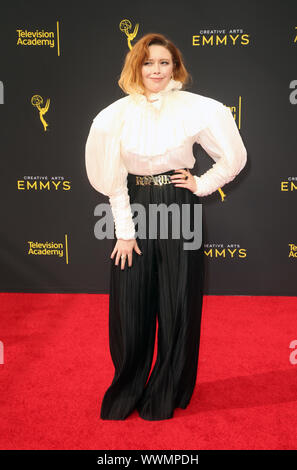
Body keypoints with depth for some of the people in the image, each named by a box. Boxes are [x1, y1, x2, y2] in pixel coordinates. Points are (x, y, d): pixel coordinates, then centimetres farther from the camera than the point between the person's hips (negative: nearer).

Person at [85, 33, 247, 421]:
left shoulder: (197, 109, -4)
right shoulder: (116, 115, -1)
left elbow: (234, 157, 4)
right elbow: (112, 178, -2)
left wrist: (202, 185, -1)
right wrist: (124, 230, -5)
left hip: (180, 210, -1)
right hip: (134, 211, 1)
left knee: (178, 305, 7)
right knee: (131, 306, 8)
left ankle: (166, 395, 29)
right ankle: (126, 392, 32)